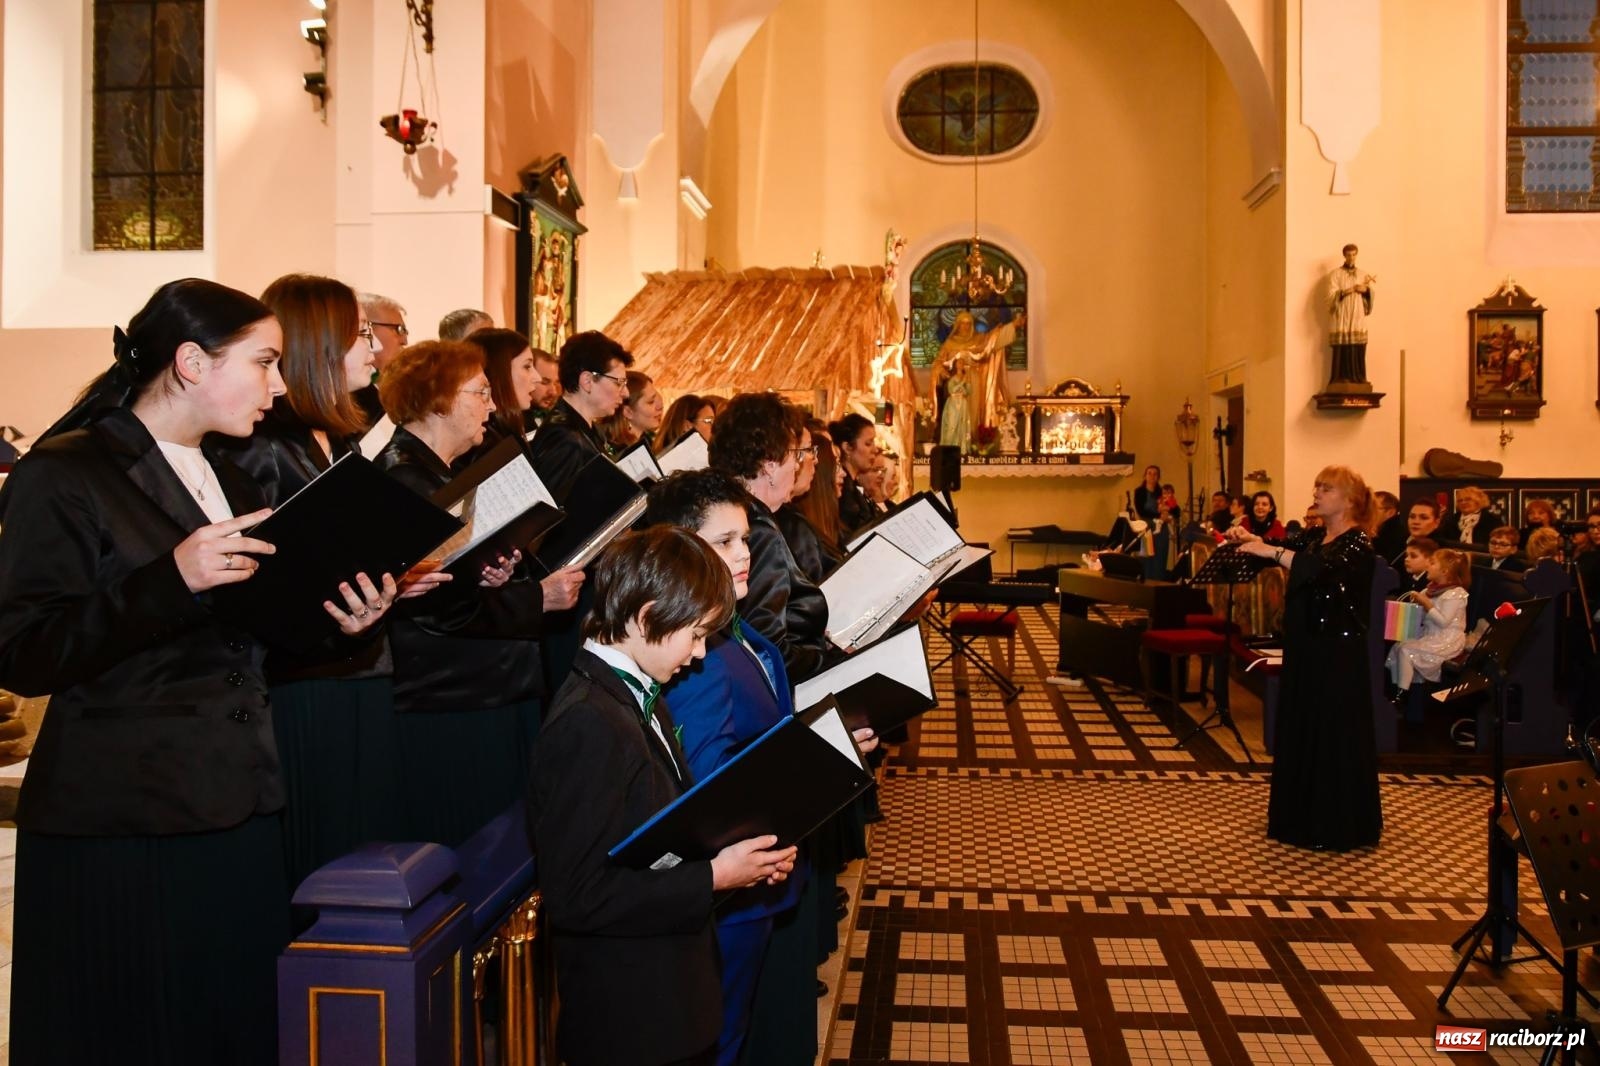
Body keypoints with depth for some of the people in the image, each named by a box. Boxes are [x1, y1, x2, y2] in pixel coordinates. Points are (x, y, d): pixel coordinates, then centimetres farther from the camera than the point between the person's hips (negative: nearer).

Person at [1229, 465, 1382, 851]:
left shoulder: (1356, 544, -13)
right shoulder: (1313, 537, 11)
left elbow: (1321, 569, -31)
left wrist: (1268, 550, -34)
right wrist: (1250, 541, -16)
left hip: (1338, 653, -8)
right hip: (1304, 648, 8)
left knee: (1334, 735, 0)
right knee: (1301, 729, 13)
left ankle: (1339, 826, 11)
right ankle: (1305, 816, 25)